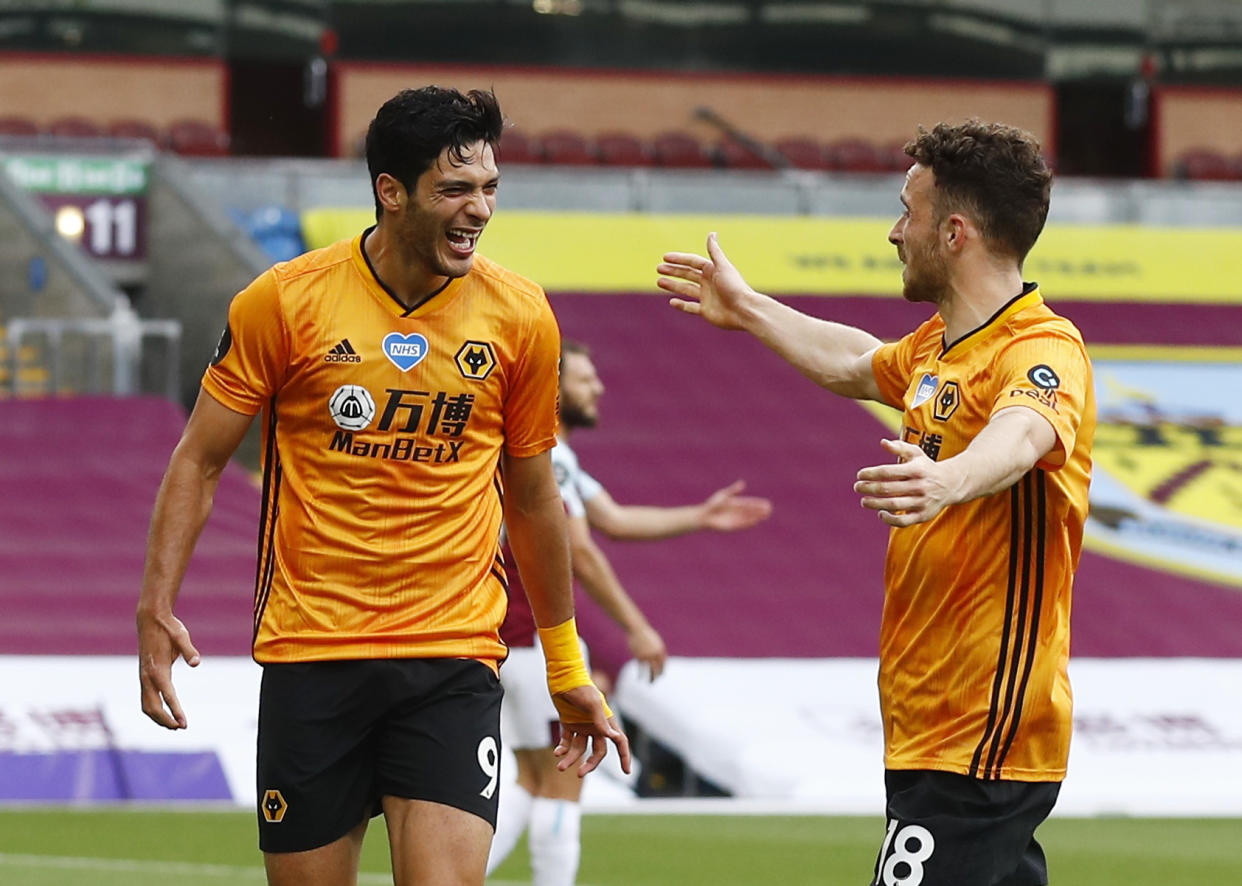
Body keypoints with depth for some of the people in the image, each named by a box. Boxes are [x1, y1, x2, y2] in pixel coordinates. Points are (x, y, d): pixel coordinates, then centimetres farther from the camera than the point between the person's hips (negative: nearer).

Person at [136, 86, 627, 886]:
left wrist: (566, 667, 20)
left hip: (454, 657, 0)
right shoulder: (285, 302, -4)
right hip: (309, 653, 0)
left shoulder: (520, 317, 2)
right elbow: (199, 461, 5)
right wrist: (157, 607, -5)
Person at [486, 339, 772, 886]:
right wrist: (636, 629, -15)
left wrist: (702, 517, 18)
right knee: (563, 778, -3)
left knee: (532, 782, 12)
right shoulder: (546, 458, -15)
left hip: (509, 631, 10)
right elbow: (578, 552, -18)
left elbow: (614, 519, 20)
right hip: (538, 635, -10)